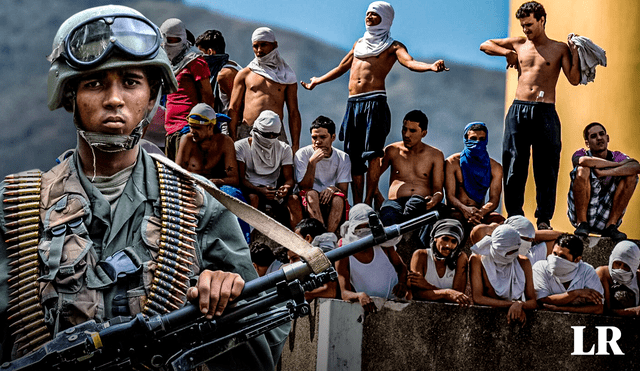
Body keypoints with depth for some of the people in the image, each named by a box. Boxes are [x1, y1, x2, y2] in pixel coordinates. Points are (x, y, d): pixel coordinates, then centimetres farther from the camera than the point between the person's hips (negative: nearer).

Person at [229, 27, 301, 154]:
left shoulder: (286, 76, 15)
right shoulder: (244, 74, 14)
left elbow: (293, 113, 13)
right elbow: (233, 109, 11)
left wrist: (295, 145, 4)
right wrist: (233, 141, 1)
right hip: (246, 132, 0)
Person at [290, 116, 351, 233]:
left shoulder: (343, 158, 4)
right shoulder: (302, 154, -2)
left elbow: (344, 192, 0)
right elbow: (304, 188, -11)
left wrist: (333, 189, -24)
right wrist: (312, 162, -22)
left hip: (332, 207, 1)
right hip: (308, 205, -1)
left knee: (338, 198, -30)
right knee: (312, 193, -32)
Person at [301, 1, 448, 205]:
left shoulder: (392, 46, 8)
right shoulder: (360, 43, 26)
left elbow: (410, 62, -11)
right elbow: (342, 67, 38)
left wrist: (431, 66, -32)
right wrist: (317, 81, 49)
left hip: (375, 102, -6)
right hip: (353, 104, 6)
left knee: (372, 154, -14)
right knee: (354, 157, 2)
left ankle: (368, 203, -16)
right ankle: (356, 205, 4)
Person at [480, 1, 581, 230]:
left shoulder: (560, 49, 8)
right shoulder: (518, 44, 14)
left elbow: (574, 79, -1)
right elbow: (485, 45, 23)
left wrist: (575, 51, -6)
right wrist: (507, 53, 10)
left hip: (545, 113, -2)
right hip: (518, 110, 2)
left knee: (546, 168, -1)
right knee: (513, 166, 0)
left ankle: (544, 219, 6)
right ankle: (514, 217, 7)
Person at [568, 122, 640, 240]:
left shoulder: (617, 156, 5)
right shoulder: (581, 154, -2)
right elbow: (583, 161, -30)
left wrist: (604, 173, -26)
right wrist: (619, 164, -19)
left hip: (604, 218, 2)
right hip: (580, 213, -2)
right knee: (583, 169, -23)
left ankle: (611, 226, -11)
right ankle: (582, 223, -17)